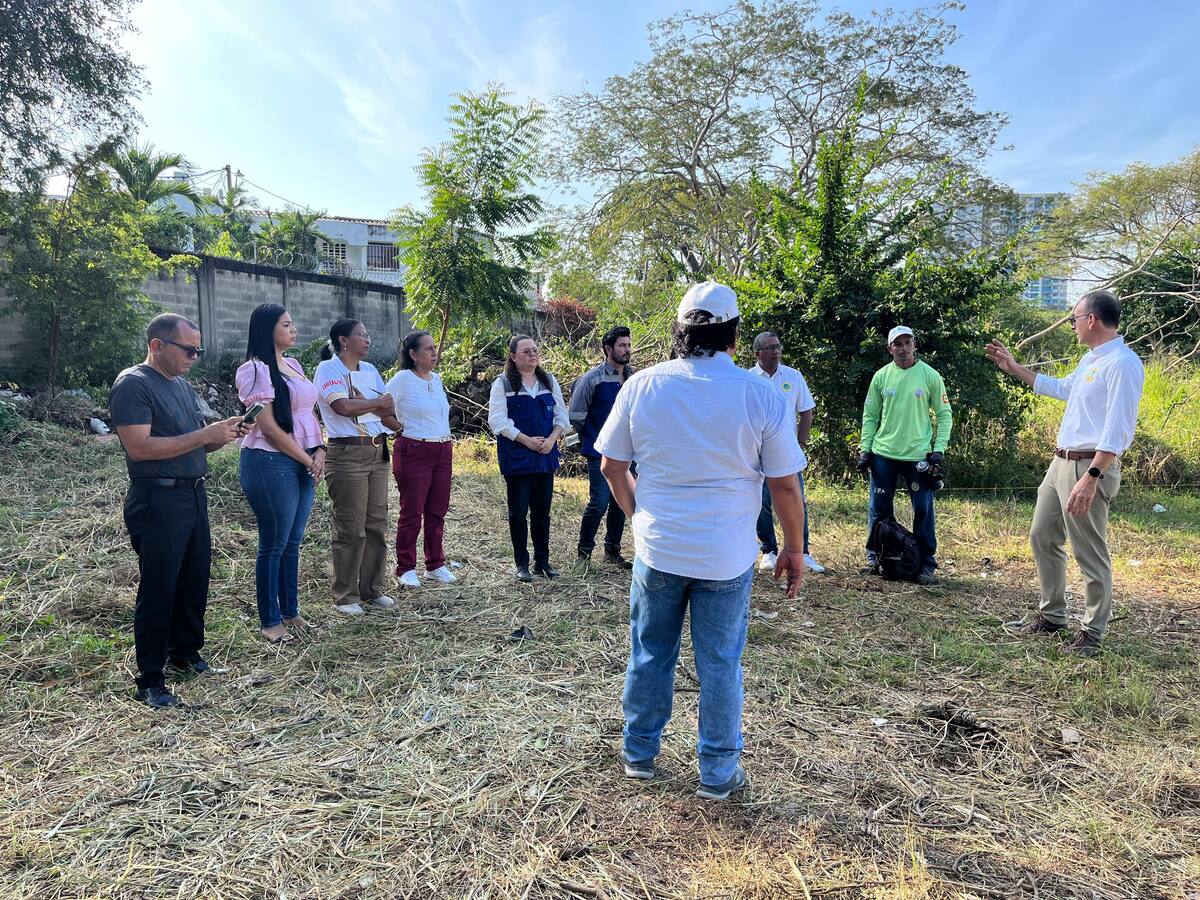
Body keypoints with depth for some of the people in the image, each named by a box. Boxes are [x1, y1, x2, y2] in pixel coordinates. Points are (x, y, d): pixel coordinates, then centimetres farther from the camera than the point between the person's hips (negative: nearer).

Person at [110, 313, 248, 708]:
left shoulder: (182, 384, 14)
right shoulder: (132, 384, -12)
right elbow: (139, 447, -22)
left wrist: (223, 433, -1)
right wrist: (203, 435, -21)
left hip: (193, 495, 8)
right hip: (158, 501, -8)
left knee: (194, 581, 15)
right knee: (158, 590, -1)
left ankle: (185, 652, 33)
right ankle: (150, 681, 11)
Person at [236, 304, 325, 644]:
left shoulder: (294, 365, 14)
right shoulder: (255, 369, -11)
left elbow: (310, 413, 16)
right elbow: (269, 426, -15)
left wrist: (319, 451, 0)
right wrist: (307, 460, -11)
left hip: (303, 463, 8)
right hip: (271, 463, -8)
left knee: (293, 542, 15)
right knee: (274, 545, 2)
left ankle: (290, 611, 27)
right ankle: (269, 622, 15)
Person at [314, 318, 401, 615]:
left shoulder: (369, 370, 15)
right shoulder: (328, 369, -5)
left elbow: (389, 411, 11)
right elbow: (343, 406, -19)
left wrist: (362, 401, -7)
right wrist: (378, 402, -6)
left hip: (378, 452, 7)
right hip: (347, 454, -7)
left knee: (377, 524, 9)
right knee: (351, 528, -3)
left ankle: (372, 589, 20)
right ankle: (345, 596, 9)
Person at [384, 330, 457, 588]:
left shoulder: (436, 378, 12)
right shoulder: (402, 379, -9)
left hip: (443, 451, 6)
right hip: (414, 451, -6)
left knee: (438, 511, 10)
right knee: (411, 512, -1)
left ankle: (436, 564, 22)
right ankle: (406, 569, 10)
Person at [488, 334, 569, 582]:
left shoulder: (549, 381, 11)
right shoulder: (503, 384, -3)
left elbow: (561, 415, 10)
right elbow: (498, 421, -10)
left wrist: (551, 439, -7)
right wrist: (527, 440, -16)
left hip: (546, 455, 4)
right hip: (516, 457, -4)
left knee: (542, 512, 9)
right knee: (518, 512, 3)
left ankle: (542, 561, 19)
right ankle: (521, 564, 14)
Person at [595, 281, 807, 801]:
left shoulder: (641, 385, -6)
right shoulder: (761, 395, -11)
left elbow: (612, 466, 2)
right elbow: (785, 485, -7)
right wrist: (794, 549, 7)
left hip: (657, 549, 2)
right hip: (727, 558, -1)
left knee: (649, 655, 18)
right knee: (720, 665, 13)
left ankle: (639, 754, 35)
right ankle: (718, 773, 27)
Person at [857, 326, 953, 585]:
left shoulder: (930, 375, -1)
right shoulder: (881, 376, 4)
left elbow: (945, 414, 3)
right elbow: (870, 415, 9)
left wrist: (939, 448, -5)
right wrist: (865, 448, 2)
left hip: (919, 455, -2)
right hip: (883, 454, 2)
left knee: (923, 511, 0)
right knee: (879, 510, 8)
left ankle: (927, 564, 11)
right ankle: (874, 558, 22)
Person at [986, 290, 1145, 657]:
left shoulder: (1122, 363, -16)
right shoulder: (1091, 359, 15)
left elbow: (1117, 430, -23)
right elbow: (1061, 388, 35)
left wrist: (1091, 477, -28)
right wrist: (1014, 368, 37)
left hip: (1089, 467, -10)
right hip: (1061, 462, 10)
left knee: (1090, 552, -1)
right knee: (1042, 536, 16)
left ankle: (1092, 632, 13)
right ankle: (1052, 615, 29)